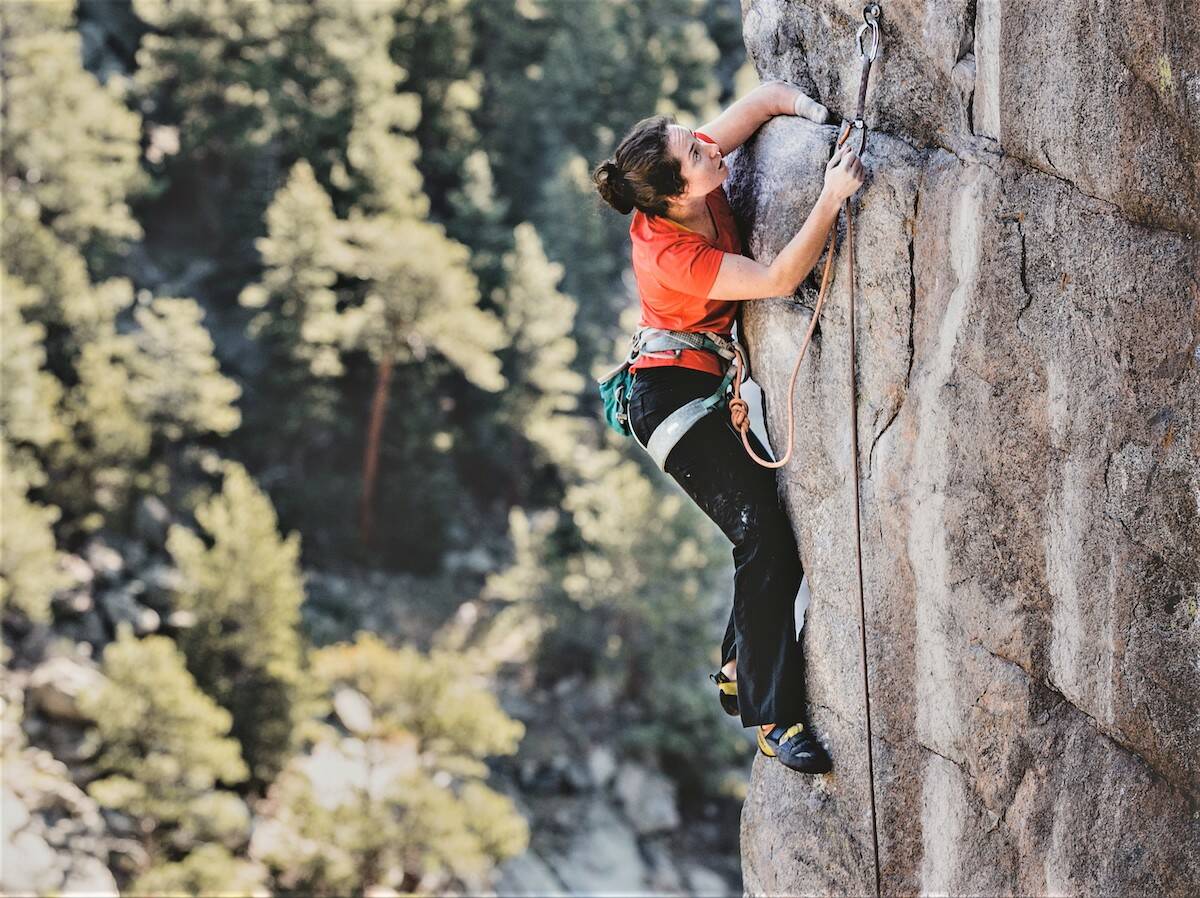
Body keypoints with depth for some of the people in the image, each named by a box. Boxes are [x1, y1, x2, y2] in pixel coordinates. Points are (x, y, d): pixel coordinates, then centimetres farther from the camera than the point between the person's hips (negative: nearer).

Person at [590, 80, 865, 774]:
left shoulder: (698, 183, -7)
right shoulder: (671, 255, -28)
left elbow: (767, 96, 0)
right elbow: (778, 280, -30)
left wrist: (824, 118, -16)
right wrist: (831, 199, -35)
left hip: (708, 389, 9)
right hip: (673, 395, -9)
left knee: (780, 522, 10)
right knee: (767, 540, -15)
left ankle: (741, 668, 25)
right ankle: (774, 719, -13)